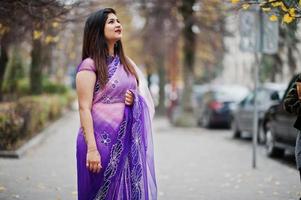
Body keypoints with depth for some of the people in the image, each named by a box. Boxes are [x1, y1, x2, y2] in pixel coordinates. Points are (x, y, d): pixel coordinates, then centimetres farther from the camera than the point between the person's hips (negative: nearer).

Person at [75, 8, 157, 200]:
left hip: (127, 141, 6)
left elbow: (142, 96, 24)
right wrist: (91, 148, -20)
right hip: (101, 140, -6)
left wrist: (134, 100, 0)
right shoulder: (89, 65, -6)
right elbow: (84, 108, -12)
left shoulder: (125, 63, 14)